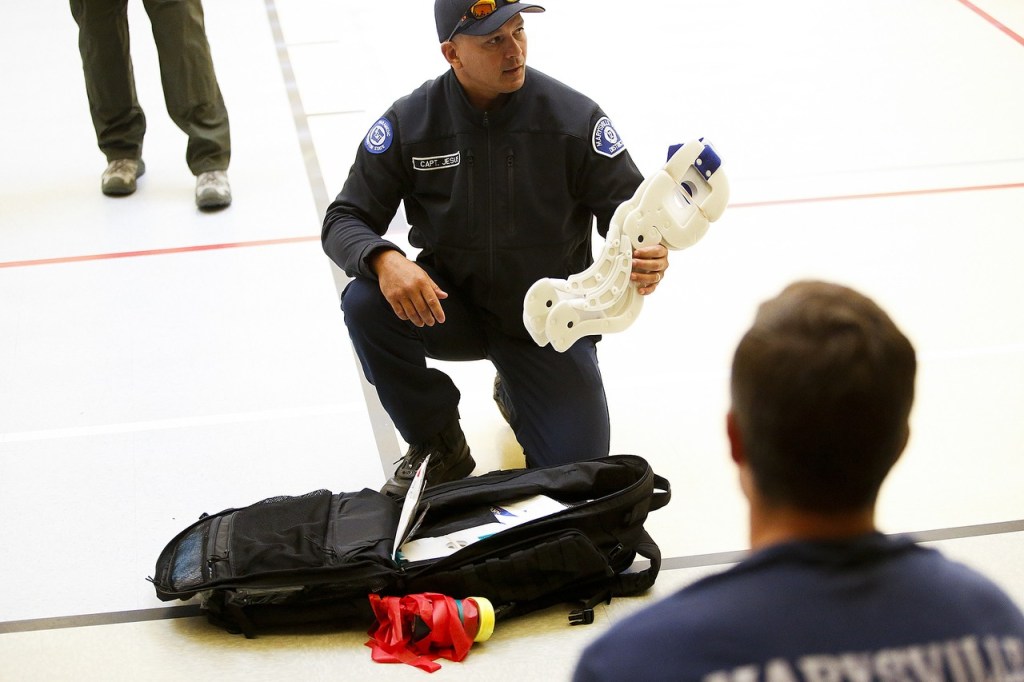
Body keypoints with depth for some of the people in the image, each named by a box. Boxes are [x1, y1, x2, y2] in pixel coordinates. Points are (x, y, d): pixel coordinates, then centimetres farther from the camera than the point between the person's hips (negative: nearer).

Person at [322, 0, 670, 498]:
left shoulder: (575, 117, -15)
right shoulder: (408, 123, -12)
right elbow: (344, 220, -9)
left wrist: (648, 256, -34)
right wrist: (384, 260, -33)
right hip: (451, 306, 1)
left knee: (575, 470, -14)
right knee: (366, 302, -29)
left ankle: (516, 391, 24)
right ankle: (438, 446, -5)